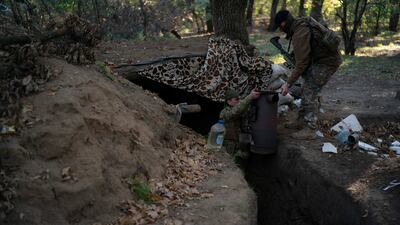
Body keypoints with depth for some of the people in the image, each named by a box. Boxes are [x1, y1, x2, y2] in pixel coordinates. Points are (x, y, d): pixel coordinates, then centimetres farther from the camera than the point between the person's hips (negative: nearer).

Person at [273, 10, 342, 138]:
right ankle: (302, 120, 23)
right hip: (320, 59, 10)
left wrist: (288, 83, -21)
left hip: (328, 61, -10)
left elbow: (301, 63, -25)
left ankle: (310, 128, -9)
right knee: (307, 89, 15)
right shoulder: (301, 24, 4)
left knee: (310, 91, -12)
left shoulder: (300, 33, -25)